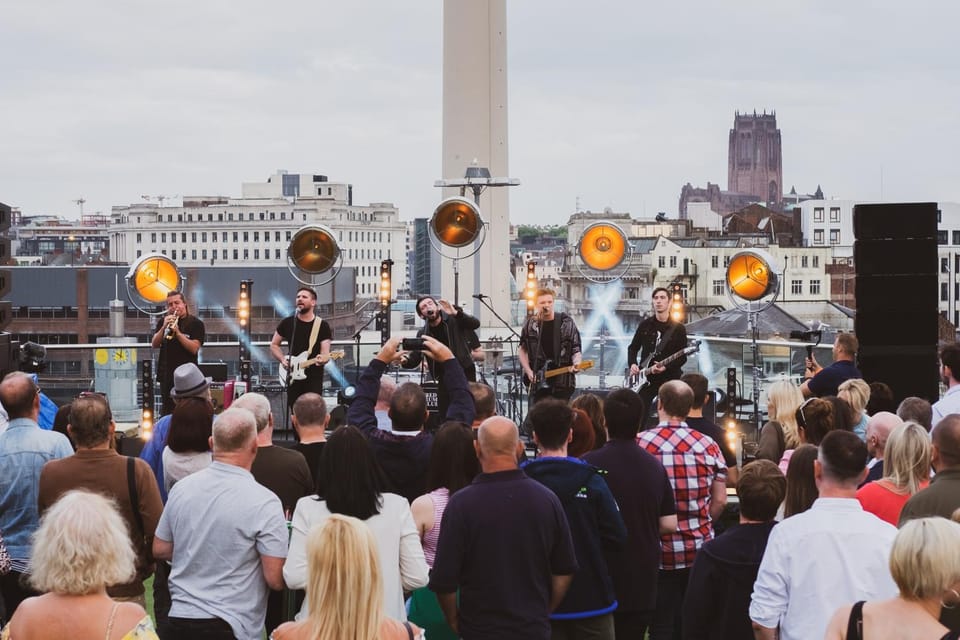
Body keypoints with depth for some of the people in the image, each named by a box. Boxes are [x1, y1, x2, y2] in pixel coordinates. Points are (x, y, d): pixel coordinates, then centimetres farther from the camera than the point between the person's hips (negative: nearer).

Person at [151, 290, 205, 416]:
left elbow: (194, 349, -12)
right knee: (167, 410, 5)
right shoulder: (163, 322, 12)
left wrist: (177, 332, -20)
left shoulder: (196, 324, -1)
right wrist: (164, 327, -13)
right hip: (166, 375, 4)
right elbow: (154, 345, 2)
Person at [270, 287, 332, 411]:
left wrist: (322, 359, -31)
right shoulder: (287, 323, 5)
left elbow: (325, 353, -7)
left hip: (314, 379, -3)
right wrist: (283, 359, -4)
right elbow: (274, 345, 14)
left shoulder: (322, 326, -2)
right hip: (293, 378, 3)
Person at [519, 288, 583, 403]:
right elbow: (522, 349, 14)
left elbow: (576, 349, 0)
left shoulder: (566, 323, -3)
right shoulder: (530, 324, 3)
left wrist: (576, 363, -21)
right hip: (538, 381, 3)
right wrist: (528, 371, 2)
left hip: (562, 381, -3)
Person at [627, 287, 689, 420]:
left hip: (669, 379, -2)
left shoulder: (678, 329, -1)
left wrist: (665, 367, -19)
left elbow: (682, 357, -4)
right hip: (646, 379, 2)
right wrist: (632, 364, -3)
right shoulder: (645, 325, 8)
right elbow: (633, 348, 15)